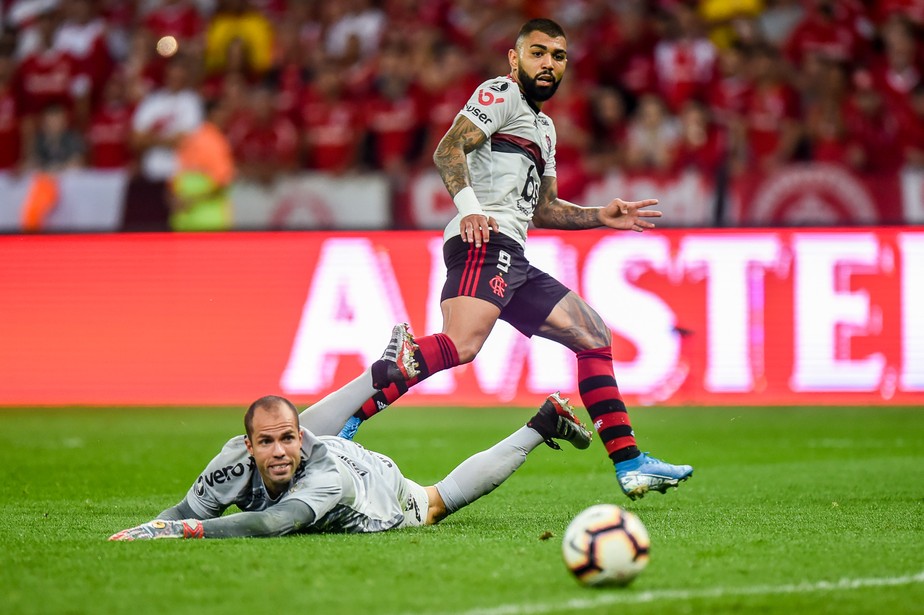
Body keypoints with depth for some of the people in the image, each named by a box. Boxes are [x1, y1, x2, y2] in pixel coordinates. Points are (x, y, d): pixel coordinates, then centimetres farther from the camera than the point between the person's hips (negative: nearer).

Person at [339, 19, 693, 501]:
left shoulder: (544, 128, 31)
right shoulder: (500, 95, 3)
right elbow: (447, 150, -12)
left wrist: (600, 217, 26)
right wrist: (469, 207, -28)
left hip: (513, 261, 10)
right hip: (485, 242, -10)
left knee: (593, 335, 11)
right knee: (460, 345, -31)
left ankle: (629, 467, 12)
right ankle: (348, 415, -36)